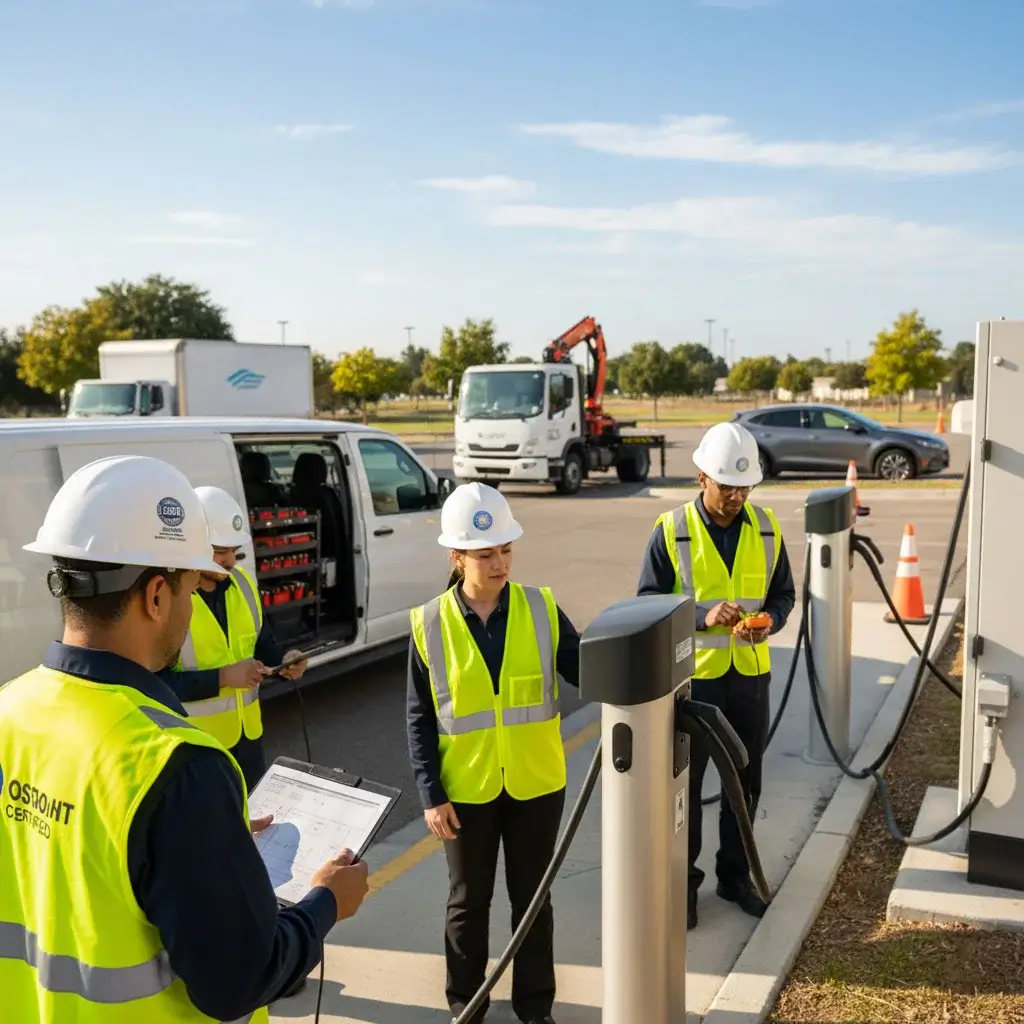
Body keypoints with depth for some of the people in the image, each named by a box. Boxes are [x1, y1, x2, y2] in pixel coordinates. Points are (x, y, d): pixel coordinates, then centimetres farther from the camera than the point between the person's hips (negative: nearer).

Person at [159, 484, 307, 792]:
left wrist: (283, 658, -6)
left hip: (247, 734, 7)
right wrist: (223, 677, -27)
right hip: (194, 745, -7)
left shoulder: (242, 582, 3)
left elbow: (262, 641, 16)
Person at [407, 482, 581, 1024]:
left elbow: (585, 670, -5)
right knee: (468, 901, 16)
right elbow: (419, 720, -4)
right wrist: (430, 794, -7)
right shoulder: (430, 625, -9)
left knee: (532, 897, 16)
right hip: (465, 790, -1)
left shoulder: (542, 609, -6)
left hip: (536, 784, 1)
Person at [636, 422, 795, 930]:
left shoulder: (766, 527, 0)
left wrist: (770, 620, -14)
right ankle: (682, 882, 21)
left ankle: (735, 876, 31)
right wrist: (704, 614, -25)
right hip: (693, 673, -3)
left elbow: (784, 593, 8)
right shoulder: (671, 531, -11)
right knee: (685, 781, 6)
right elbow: (647, 602, -10)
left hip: (751, 672, 4)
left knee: (745, 779, 14)